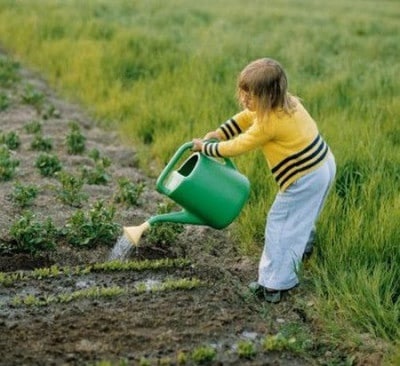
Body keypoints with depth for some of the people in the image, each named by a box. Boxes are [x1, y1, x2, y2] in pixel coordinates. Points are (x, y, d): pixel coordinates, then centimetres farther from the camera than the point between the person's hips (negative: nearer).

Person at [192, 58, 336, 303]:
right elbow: (246, 118, 13)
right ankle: (302, 246, 57)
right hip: (324, 164, 10)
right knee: (302, 216, 32)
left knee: (280, 225, -3)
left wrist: (206, 147, -3)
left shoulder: (270, 122, -25)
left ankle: (274, 285, 1)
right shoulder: (286, 102, 2)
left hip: (306, 179, -10)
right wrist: (218, 133, 5)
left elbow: (237, 147, -16)